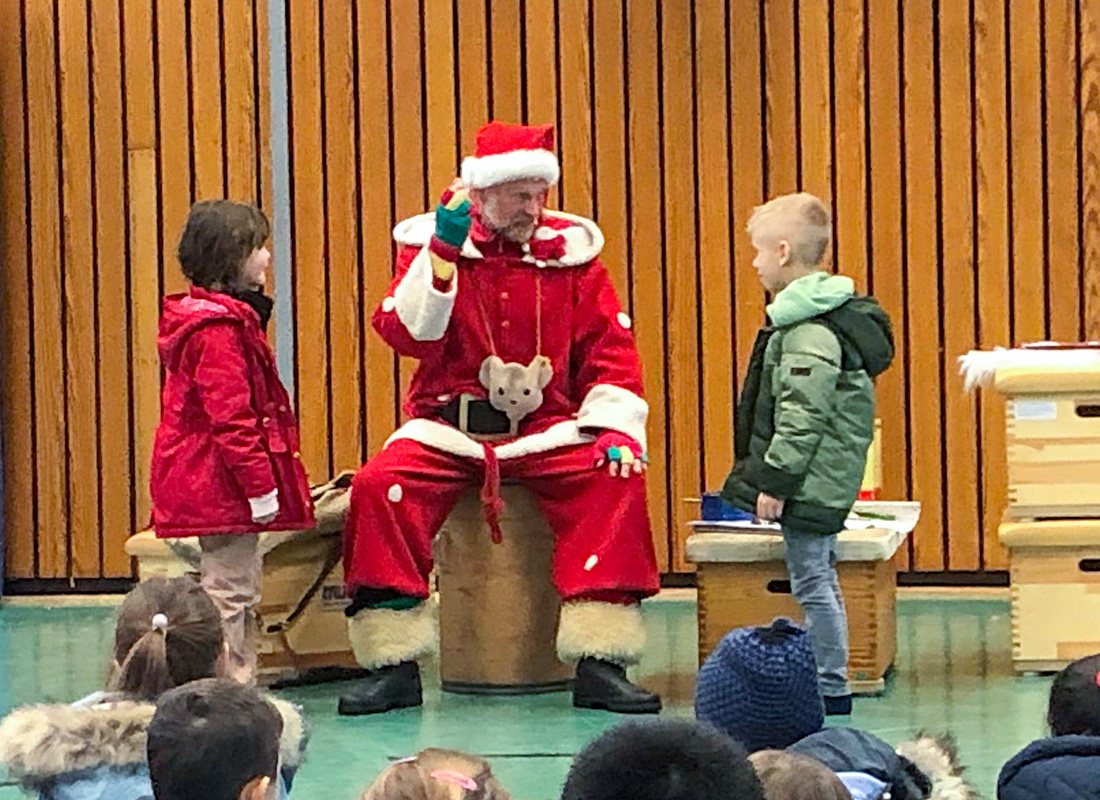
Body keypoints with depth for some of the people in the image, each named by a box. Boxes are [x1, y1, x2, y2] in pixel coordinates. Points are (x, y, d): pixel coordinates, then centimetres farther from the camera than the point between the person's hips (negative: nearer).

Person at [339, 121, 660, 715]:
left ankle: (600, 665, -22)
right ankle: (393, 666, -17)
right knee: (377, 486, -27)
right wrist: (443, 251, -22)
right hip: (447, 429, -1)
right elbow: (408, 335, -13)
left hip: (546, 428, 1)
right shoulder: (429, 244, 1)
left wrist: (618, 429, -9)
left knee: (617, 483, -26)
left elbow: (610, 348, 5)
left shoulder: (569, 249, 5)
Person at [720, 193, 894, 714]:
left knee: (812, 582, -5)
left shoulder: (810, 329, -20)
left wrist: (775, 481, -20)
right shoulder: (821, 314, 14)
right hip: (819, 484, 11)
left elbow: (803, 416, -24)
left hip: (811, 481, -11)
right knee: (817, 581, 15)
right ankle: (827, 684, 22)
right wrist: (767, 476, 22)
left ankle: (830, 688, 0)